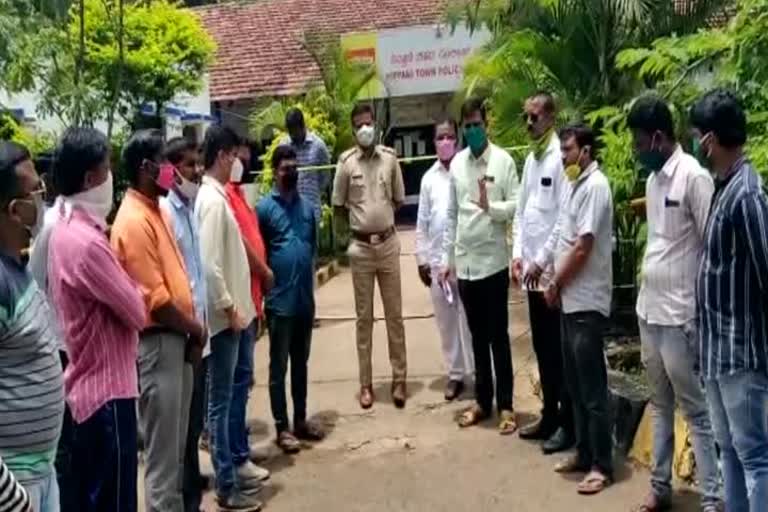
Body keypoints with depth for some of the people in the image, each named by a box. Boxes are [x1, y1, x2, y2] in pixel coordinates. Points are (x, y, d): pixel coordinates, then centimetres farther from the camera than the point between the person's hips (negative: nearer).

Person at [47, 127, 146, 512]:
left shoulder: (66, 228, 8)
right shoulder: (86, 242, -23)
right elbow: (137, 312, -16)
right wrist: (130, 287, 1)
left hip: (87, 383, 10)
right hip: (107, 390, -10)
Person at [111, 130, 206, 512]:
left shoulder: (157, 210, 12)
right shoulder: (134, 221, -17)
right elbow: (155, 299, -20)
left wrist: (190, 332, 6)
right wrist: (196, 329, -7)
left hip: (176, 338, 9)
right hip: (157, 341, -9)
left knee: (176, 441, 19)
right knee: (162, 448, 2)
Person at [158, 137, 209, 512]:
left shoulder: (192, 207, 11)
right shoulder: (165, 211, -15)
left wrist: (202, 316, 13)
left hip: (198, 320, 8)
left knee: (196, 410, 18)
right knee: (188, 414, 2)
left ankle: (192, 477, 33)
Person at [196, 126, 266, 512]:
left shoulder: (220, 195, 10)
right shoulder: (212, 200, -19)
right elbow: (209, 265, -24)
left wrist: (241, 306, 15)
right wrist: (228, 308, -17)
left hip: (240, 310, 10)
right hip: (225, 316, -10)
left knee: (239, 385, 21)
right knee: (221, 398, 0)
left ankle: (240, 461, 36)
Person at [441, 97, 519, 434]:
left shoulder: (504, 160, -4)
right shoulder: (457, 163, 9)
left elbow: (516, 206, -7)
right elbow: (451, 214, 12)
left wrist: (491, 206, -26)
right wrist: (447, 259, 10)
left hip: (493, 260, -4)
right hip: (465, 261, 4)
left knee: (498, 336, 3)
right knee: (477, 336, 13)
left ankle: (505, 405, 13)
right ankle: (482, 401, 24)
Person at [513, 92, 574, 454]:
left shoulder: (561, 157, -11)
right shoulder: (530, 159, 14)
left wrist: (542, 260, -16)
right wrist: (518, 254, 6)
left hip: (553, 270, -8)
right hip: (532, 270, 8)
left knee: (560, 349, 1)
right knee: (542, 347, 14)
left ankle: (568, 423, 13)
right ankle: (549, 415, 26)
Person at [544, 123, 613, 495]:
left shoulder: (594, 186, -15)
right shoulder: (577, 185, 14)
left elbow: (583, 247, -19)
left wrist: (555, 284, -9)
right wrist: (556, 282, 9)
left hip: (586, 301, -9)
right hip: (571, 299, 9)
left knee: (592, 388, -2)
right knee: (575, 384, 15)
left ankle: (602, 465, 9)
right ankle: (584, 454, 26)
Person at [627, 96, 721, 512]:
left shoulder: (694, 176, -14)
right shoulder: (653, 178, 11)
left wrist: (703, 315, -15)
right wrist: (645, 283, 14)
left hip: (679, 314, -8)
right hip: (648, 309, 8)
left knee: (696, 410, 2)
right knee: (660, 404, 17)